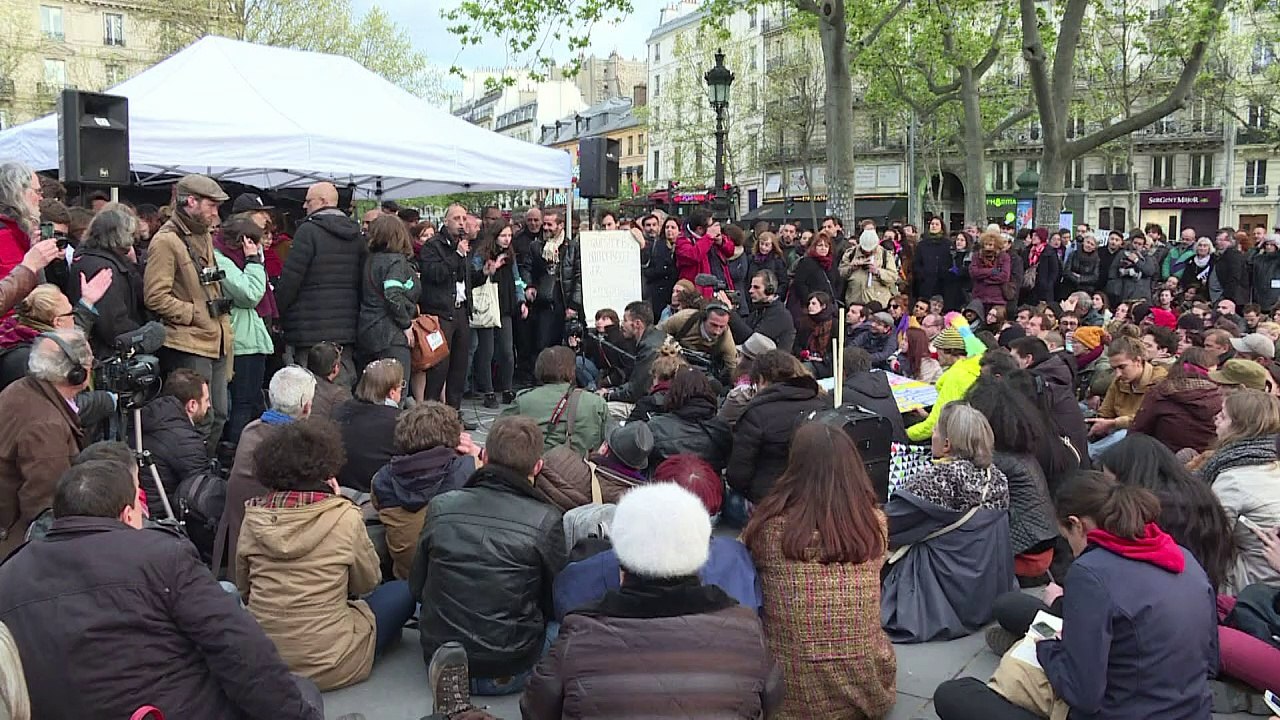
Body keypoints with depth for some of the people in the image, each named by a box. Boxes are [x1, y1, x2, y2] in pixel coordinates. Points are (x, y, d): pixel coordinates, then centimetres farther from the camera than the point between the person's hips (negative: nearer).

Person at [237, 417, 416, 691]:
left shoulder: (254, 517, -3)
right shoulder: (344, 517, -15)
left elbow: (244, 591, 10)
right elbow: (368, 582, 3)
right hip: (327, 667, -6)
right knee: (404, 591, 11)